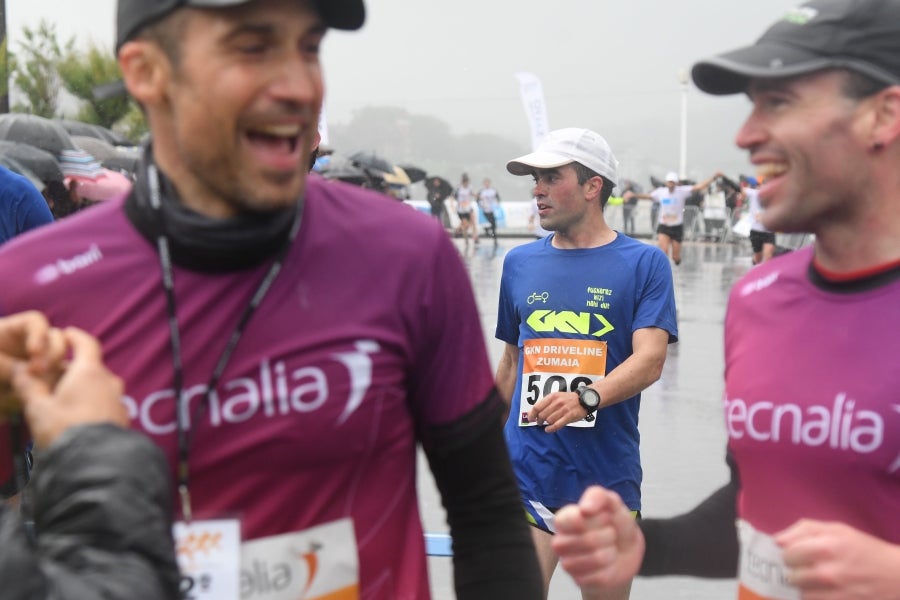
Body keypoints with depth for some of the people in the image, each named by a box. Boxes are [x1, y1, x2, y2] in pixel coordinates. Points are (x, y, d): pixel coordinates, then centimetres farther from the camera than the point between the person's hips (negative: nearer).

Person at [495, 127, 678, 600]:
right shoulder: (519, 262, 10)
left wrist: (586, 398, -30)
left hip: (607, 476, -2)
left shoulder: (644, 263, -1)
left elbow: (650, 360, -13)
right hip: (525, 473, 2)